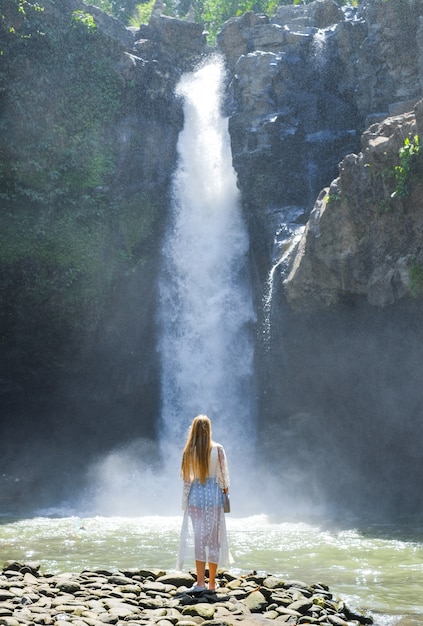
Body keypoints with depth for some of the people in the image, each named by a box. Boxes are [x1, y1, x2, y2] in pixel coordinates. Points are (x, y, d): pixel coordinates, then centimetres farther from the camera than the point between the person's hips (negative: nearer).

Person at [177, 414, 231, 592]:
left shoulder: (189, 451, -5)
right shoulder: (218, 449, -8)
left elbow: (186, 478, 0)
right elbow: (223, 475, -4)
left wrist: (185, 501, 10)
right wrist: (225, 490, 12)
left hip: (196, 494, 1)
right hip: (214, 493, -1)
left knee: (199, 537, 7)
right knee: (214, 538, 8)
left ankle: (200, 582, 5)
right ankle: (212, 583, 13)